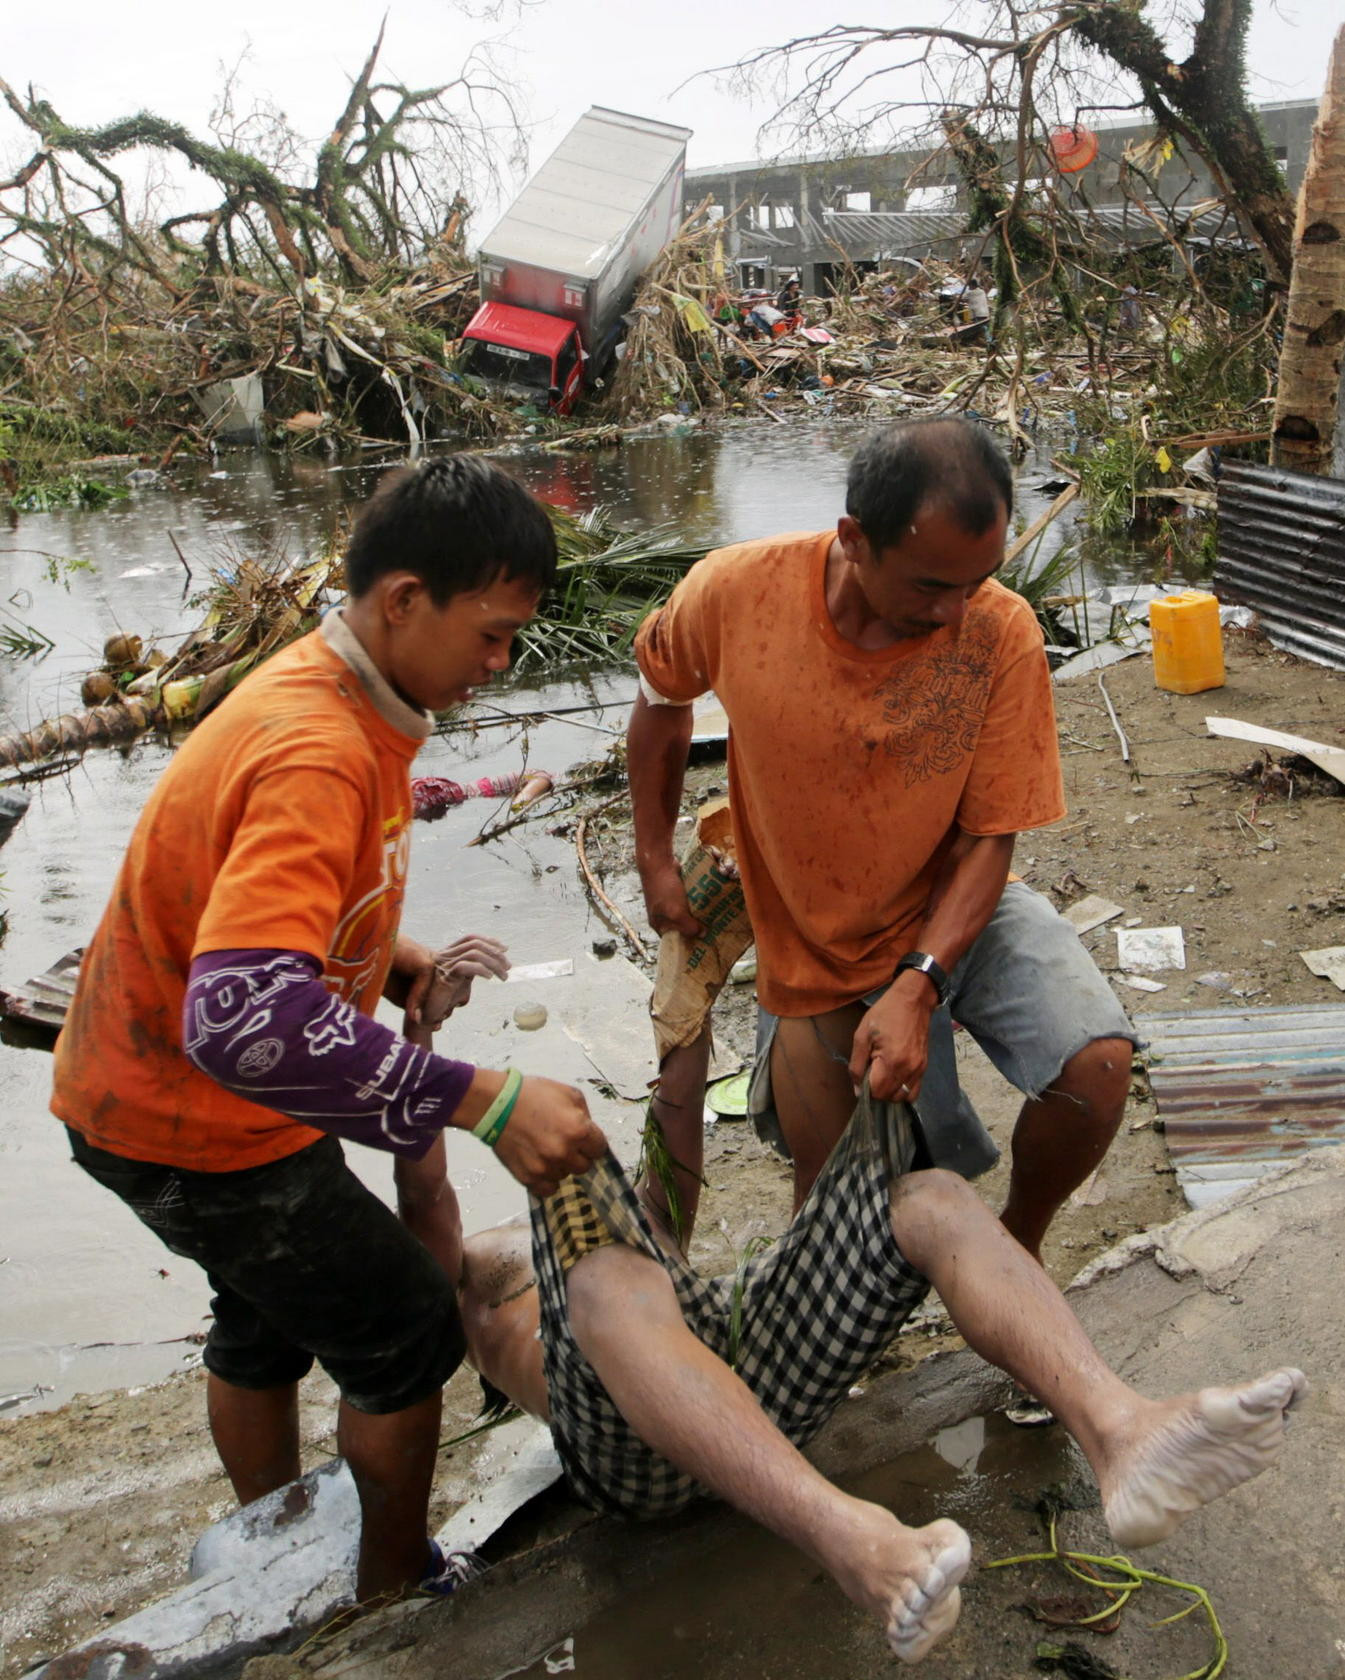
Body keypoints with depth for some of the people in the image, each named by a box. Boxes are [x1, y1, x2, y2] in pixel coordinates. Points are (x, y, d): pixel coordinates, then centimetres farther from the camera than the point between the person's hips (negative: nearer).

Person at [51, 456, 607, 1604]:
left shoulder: (336, 698, 0)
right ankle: (396, 1599, 29)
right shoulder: (318, 753, -32)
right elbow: (241, 1017, -44)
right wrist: (482, 1101, -42)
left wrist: (401, 965, -2)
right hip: (197, 1125, -10)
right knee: (406, 1334, 7)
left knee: (269, 1317, 28)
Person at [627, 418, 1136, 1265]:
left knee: (1097, 1065, -25)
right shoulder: (737, 593, -20)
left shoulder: (1004, 635, -20)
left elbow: (987, 839, -14)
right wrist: (655, 858, 6)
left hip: (958, 912, 0)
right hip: (821, 950, 0)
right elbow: (662, 694, 3)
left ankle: (1019, 1243, 6)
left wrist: (917, 985, -27)